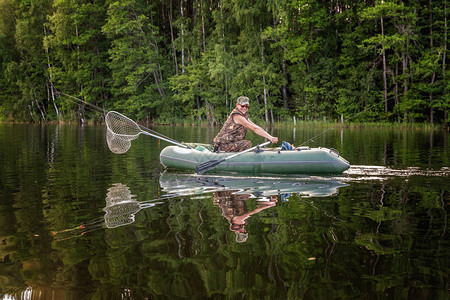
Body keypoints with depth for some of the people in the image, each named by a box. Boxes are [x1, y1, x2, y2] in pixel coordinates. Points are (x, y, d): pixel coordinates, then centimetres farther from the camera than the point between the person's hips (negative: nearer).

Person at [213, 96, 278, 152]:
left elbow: (257, 127, 7)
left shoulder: (244, 116, 14)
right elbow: (254, 129, -20)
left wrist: (271, 137, -4)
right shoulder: (236, 116, -16)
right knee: (247, 144, -20)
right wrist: (270, 137, -21)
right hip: (223, 145, -10)